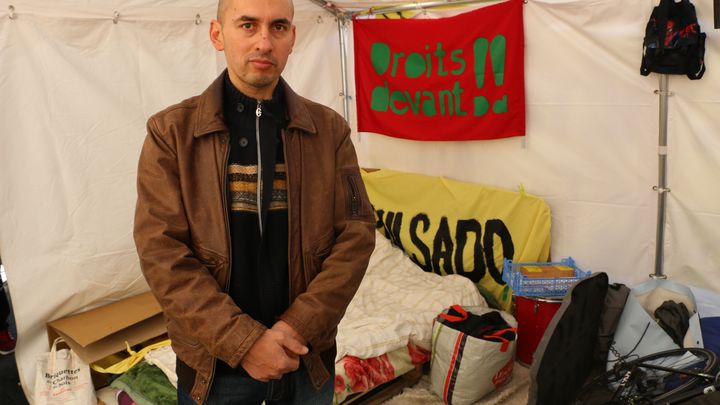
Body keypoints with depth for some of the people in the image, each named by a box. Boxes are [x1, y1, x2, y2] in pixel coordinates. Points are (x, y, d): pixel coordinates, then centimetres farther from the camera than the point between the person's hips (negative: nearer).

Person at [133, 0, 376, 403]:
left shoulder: (329, 128, -1)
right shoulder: (171, 132, -6)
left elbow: (357, 233, -4)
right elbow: (163, 254, -11)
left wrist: (300, 327, -14)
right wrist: (243, 341, -18)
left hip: (310, 355, 2)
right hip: (214, 361, -1)